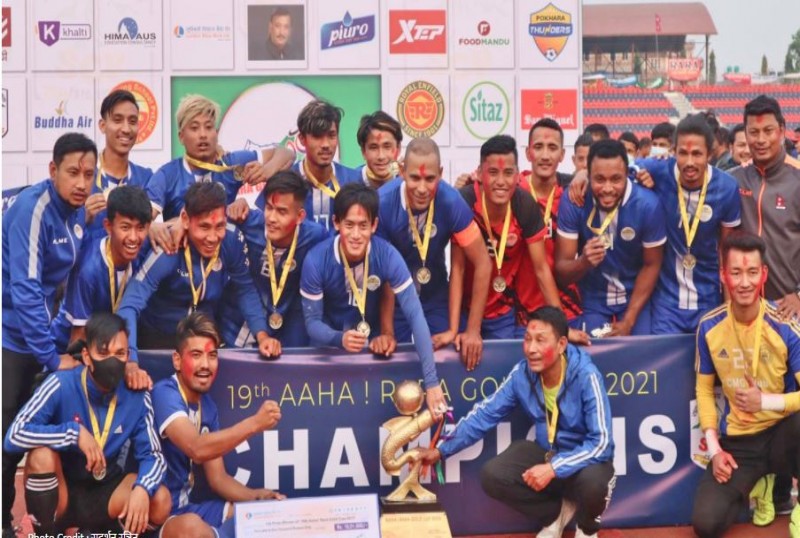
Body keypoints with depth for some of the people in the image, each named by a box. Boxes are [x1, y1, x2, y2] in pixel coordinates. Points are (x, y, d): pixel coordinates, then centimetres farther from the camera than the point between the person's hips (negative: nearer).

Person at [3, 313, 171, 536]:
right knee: (42, 455, -32)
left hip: (103, 493, 3)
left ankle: (97, 533, 7)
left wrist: (142, 489, -30)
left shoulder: (137, 396, -11)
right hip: (56, 494, -3)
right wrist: (75, 433, -33)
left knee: (160, 501, -22)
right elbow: (13, 436, -26)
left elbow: (152, 454, -9)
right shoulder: (61, 385, -20)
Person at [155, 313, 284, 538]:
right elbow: (197, 449, -34)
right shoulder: (164, 393, -17)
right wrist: (254, 423, -35)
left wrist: (256, 496, -7)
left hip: (185, 507, 9)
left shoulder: (207, 406, 9)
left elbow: (218, 478, 10)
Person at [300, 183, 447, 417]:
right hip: (331, 341, 0)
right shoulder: (316, 261, -26)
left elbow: (416, 316, -29)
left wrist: (431, 382, -36)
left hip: (373, 339, 1)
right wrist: (340, 338, -42)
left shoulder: (387, 256, -26)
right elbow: (312, 321, -19)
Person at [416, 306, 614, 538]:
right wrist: (441, 450, -5)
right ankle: (555, 513, 7)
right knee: (492, 476, -18)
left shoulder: (586, 376, -27)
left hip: (586, 458, -4)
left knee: (592, 482, -38)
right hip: (546, 453, 5)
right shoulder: (522, 373, -12)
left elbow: (601, 442, -29)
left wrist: (554, 468, -38)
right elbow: (485, 414, -2)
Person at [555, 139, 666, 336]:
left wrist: (628, 321, -10)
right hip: (592, 298, 0)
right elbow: (561, 270, -17)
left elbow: (651, 265, -9)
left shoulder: (648, 204, -23)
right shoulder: (572, 200, -22)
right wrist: (584, 262, -39)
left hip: (635, 297, 0)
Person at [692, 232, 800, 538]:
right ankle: (757, 484, 14)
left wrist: (766, 401, -23)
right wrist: (714, 449, -3)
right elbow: (704, 389, 6)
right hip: (736, 442, 3)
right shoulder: (709, 327, -5)